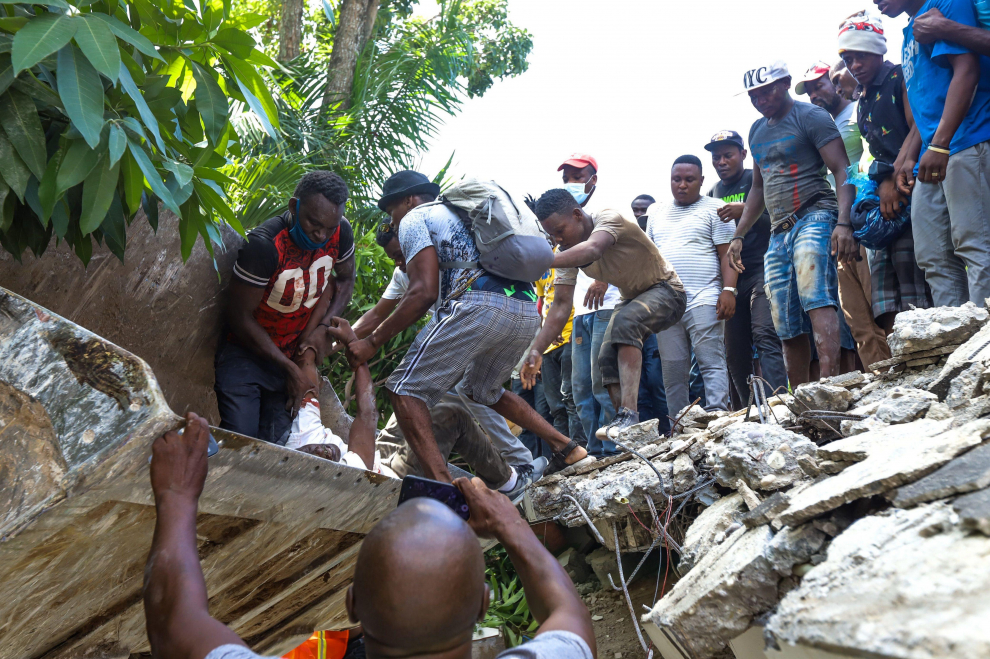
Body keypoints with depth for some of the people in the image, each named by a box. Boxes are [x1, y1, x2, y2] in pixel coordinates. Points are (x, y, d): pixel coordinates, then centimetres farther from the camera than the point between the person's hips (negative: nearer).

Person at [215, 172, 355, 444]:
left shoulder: (341, 232, -12)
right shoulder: (264, 244, -27)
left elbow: (345, 280, 8)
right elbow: (240, 317, -19)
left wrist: (321, 327, -9)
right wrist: (290, 369, -16)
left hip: (293, 354, 4)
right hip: (245, 353, -4)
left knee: (276, 443, -2)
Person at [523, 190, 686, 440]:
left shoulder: (610, 218, -27)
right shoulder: (568, 251, -7)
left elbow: (592, 250, -49)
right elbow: (562, 304, -12)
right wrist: (536, 350, -22)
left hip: (666, 290, -8)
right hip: (632, 300, 8)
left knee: (625, 322, -35)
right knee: (608, 359, -10)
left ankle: (629, 415, -43)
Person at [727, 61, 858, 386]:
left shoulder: (810, 117, -1)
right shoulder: (757, 131, 21)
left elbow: (842, 170, -10)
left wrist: (843, 222, -24)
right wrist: (739, 235, 23)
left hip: (814, 217, -7)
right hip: (778, 232, 7)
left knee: (815, 298, -27)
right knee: (788, 329, 3)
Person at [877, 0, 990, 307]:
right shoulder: (910, 34, 25)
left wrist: (939, 144, -22)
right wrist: (911, 158, 16)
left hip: (965, 143, -10)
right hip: (932, 157, 10)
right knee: (933, 258, 6)